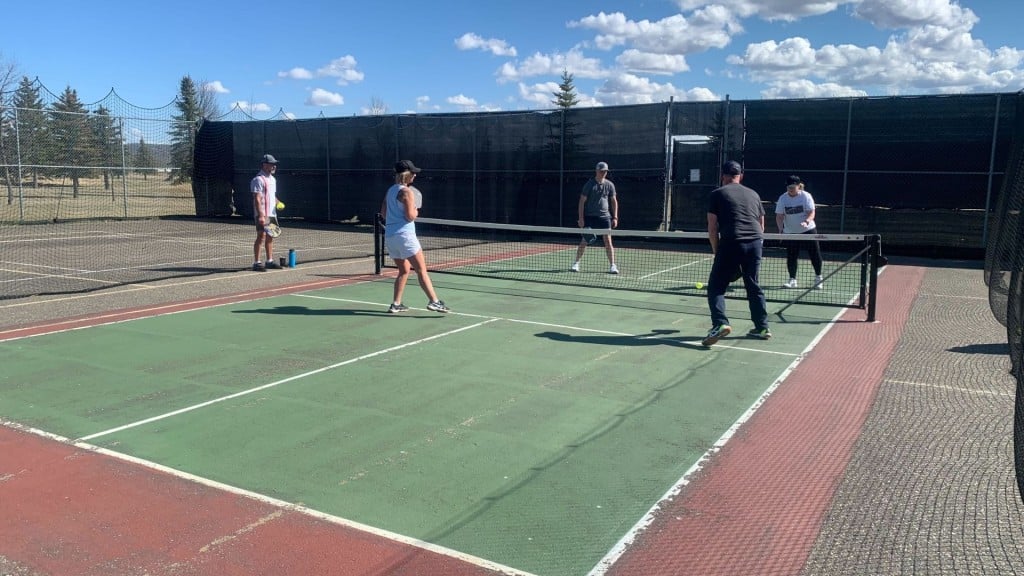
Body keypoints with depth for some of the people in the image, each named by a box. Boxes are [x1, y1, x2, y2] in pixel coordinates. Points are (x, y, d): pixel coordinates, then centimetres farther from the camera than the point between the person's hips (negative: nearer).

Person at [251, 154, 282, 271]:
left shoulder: (272, 179, 17)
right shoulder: (258, 180, -12)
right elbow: (257, 199, -18)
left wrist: (278, 203, 7)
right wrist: (261, 215, -25)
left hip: (272, 213, 9)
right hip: (262, 215, -9)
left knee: (270, 237, 12)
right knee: (261, 236, -9)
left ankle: (270, 261, 19)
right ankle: (256, 263, -5)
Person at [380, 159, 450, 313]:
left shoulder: (390, 191, 15)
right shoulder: (407, 192, -10)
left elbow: (383, 212, 20)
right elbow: (410, 216, -15)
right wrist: (416, 211, 5)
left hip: (389, 236, 8)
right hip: (404, 235, -8)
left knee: (404, 271, 18)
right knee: (422, 270, -8)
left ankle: (396, 304, 15)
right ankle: (433, 301, -14)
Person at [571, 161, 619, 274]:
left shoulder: (609, 185, 4)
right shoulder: (589, 184, -4)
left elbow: (614, 201, 12)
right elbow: (582, 201, -3)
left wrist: (615, 217, 4)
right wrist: (581, 218, -9)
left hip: (604, 216, 2)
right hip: (589, 217, -2)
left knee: (608, 240, -4)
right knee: (584, 241, 1)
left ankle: (612, 266, 3)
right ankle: (576, 263, 15)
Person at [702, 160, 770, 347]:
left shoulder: (717, 194, 7)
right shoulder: (753, 194, 21)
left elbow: (712, 228, 2)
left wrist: (716, 251, 9)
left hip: (731, 243, -5)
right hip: (755, 243, 5)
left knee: (716, 287, 1)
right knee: (753, 286, 18)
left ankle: (720, 324, -18)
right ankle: (762, 327, 22)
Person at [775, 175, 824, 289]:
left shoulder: (806, 196, -10)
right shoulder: (782, 199, -5)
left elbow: (811, 213, -14)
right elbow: (779, 216, -6)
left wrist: (806, 222, -34)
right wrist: (781, 229, -20)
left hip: (808, 230, -1)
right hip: (790, 232, 1)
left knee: (815, 255, 1)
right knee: (791, 257, 1)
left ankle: (818, 278, 17)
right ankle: (792, 280, 13)